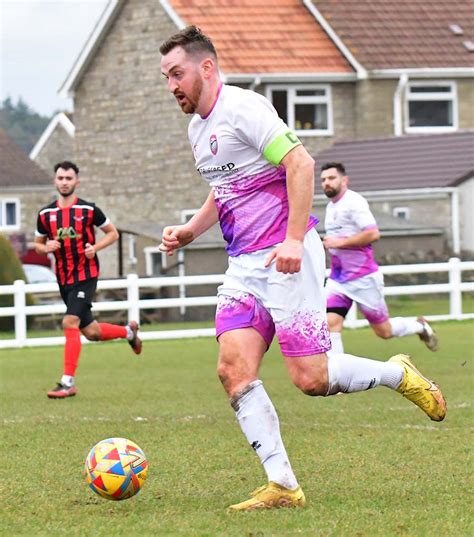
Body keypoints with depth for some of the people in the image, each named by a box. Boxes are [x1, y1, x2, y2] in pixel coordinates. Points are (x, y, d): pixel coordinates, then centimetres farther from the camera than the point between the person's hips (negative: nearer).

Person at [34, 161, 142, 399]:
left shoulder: (89, 210, -4)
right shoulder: (45, 214, 5)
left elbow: (113, 233, 6)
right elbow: (38, 244, 16)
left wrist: (95, 247, -12)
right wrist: (47, 248, -7)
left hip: (85, 275, -5)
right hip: (63, 278, 5)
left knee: (70, 322, -20)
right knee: (91, 332, 10)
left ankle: (68, 382, -17)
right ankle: (128, 331, 41)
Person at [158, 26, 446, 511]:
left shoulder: (241, 108, -10)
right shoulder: (197, 129, 18)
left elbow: (300, 163, -18)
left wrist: (294, 239, -24)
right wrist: (189, 231, 15)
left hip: (286, 258, -8)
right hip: (242, 266, 8)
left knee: (310, 378, -11)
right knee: (233, 368, -10)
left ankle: (398, 375, 17)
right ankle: (282, 486, -9)